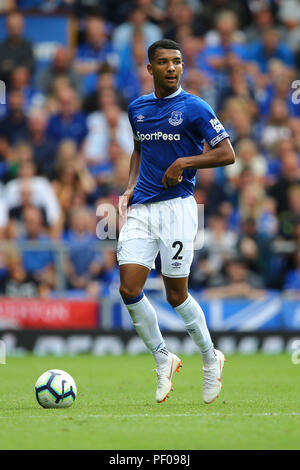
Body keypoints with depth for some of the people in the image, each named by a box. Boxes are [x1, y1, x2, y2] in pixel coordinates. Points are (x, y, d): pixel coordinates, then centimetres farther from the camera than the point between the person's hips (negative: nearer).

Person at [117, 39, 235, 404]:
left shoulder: (194, 108, -4)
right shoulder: (137, 108, 12)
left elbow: (226, 154, -5)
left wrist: (184, 162, -15)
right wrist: (130, 187, 12)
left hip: (177, 206, -5)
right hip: (140, 209, 5)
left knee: (176, 295, -2)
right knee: (129, 289, -7)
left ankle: (211, 357, 21)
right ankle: (163, 359, 12)